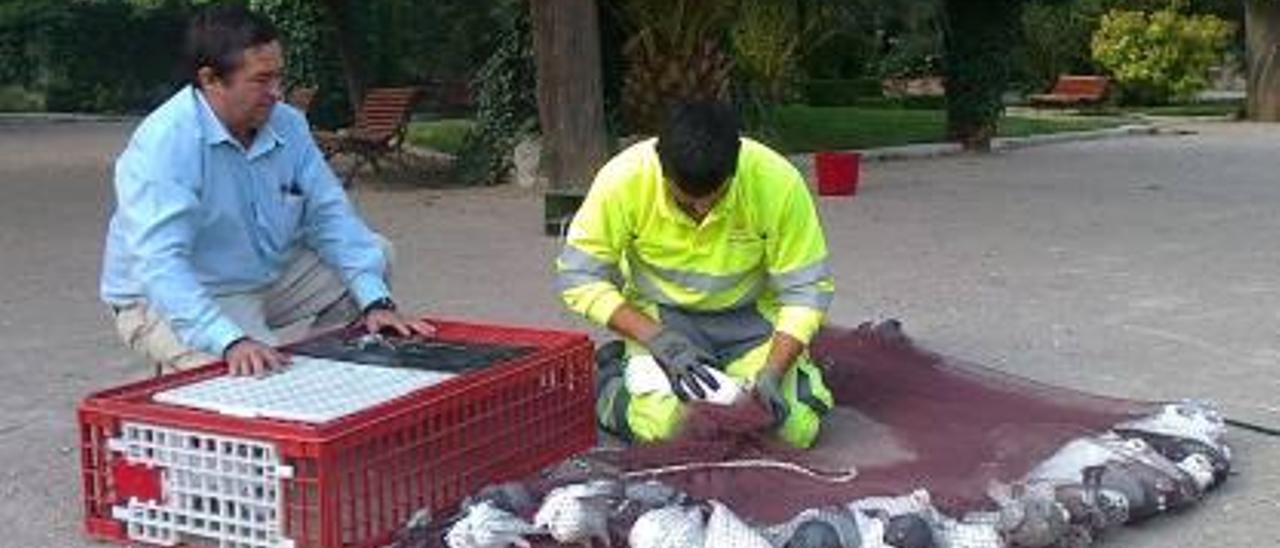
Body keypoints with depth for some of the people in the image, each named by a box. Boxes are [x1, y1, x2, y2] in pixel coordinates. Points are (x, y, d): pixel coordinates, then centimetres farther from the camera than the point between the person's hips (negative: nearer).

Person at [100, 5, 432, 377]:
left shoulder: (288, 125, -5)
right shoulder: (163, 144, -27)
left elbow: (330, 216, -3)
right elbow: (160, 264, -36)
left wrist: (377, 303, -16)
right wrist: (232, 342, -49)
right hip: (177, 300, -7)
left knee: (374, 255, 5)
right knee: (254, 375, -32)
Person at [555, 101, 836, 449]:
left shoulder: (778, 182, -26)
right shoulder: (623, 180, -26)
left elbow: (805, 289, -16)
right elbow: (577, 276, -18)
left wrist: (773, 373, -29)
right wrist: (655, 337, -29)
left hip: (750, 316, 1)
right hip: (661, 315, -1)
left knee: (795, 430, -16)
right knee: (661, 427, -25)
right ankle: (608, 379, 9)